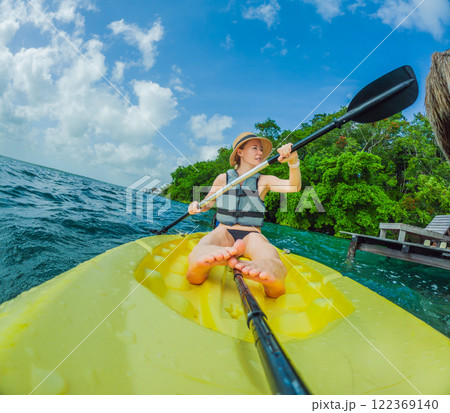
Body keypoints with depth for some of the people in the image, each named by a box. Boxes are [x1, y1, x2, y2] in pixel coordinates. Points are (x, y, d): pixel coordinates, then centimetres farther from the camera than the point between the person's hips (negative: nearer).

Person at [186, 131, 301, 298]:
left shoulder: (264, 181, 13)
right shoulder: (223, 179, 15)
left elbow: (293, 187, -4)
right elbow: (207, 202, 24)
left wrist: (293, 162, -24)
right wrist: (197, 207, -2)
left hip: (251, 235, 0)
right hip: (224, 231, 1)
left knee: (268, 255, -38)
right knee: (203, 245, -37)